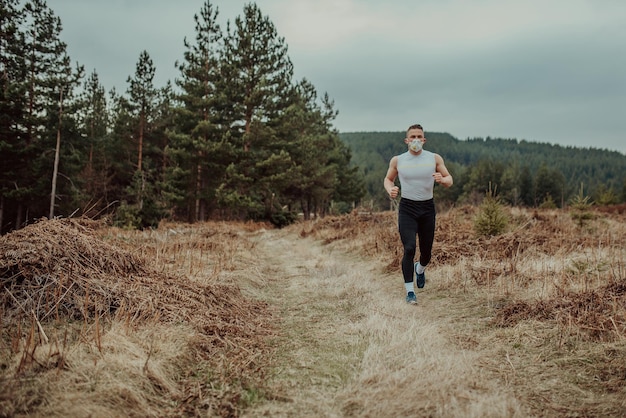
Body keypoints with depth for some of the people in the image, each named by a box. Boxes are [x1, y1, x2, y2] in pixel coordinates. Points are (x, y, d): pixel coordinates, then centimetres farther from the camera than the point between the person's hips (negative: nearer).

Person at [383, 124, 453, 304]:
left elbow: (449, 181, 6)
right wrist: (390, 189, -8)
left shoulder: (435, 158, 1)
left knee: (426, 252, 9)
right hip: (407, 208, -2)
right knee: (409, 249, -16)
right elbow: (388, 179, 15)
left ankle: (420, 269, 47)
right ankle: (409, 292, -6)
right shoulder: (397, 160, 1)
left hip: (427, 208, 2)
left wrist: (442, 179, -18)